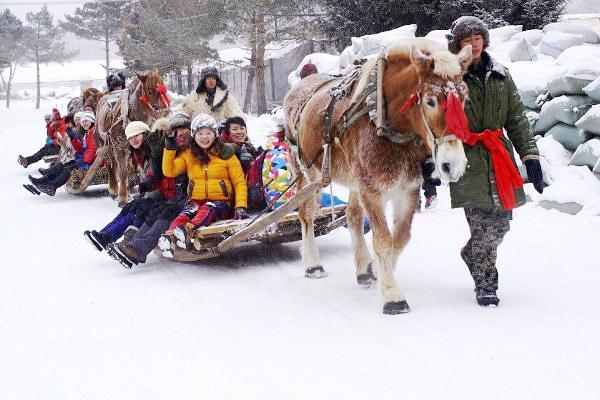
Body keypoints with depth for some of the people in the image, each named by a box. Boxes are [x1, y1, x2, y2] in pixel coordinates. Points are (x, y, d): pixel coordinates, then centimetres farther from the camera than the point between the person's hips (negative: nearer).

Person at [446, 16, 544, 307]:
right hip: (467, 160, -5)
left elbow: (517, 120, 13)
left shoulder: (500, 77, 12)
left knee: (501, 222, 7)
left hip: (500, 157, 5)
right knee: (484, 224, -10)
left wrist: (530, 157, 6)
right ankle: (485, 286, 5)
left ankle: (472, 254, 37)